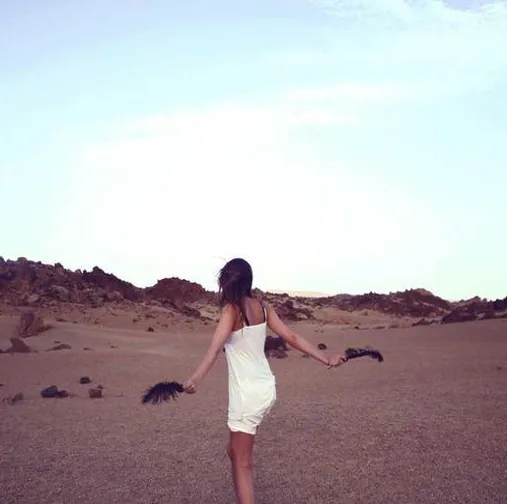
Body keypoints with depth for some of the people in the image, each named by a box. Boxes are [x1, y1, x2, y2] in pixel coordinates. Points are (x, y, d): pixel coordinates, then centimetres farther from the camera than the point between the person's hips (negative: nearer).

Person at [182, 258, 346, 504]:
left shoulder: (232, 309, -14)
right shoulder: (262, 306, 5)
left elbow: (216, 346, -32)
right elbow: (292, 337, 3)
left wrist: (195, 379, -45)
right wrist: (326, 359, 9)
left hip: (247, 393, -7)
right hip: (266, 388, 7)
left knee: (242, 464, 3)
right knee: (235, 451, 24)